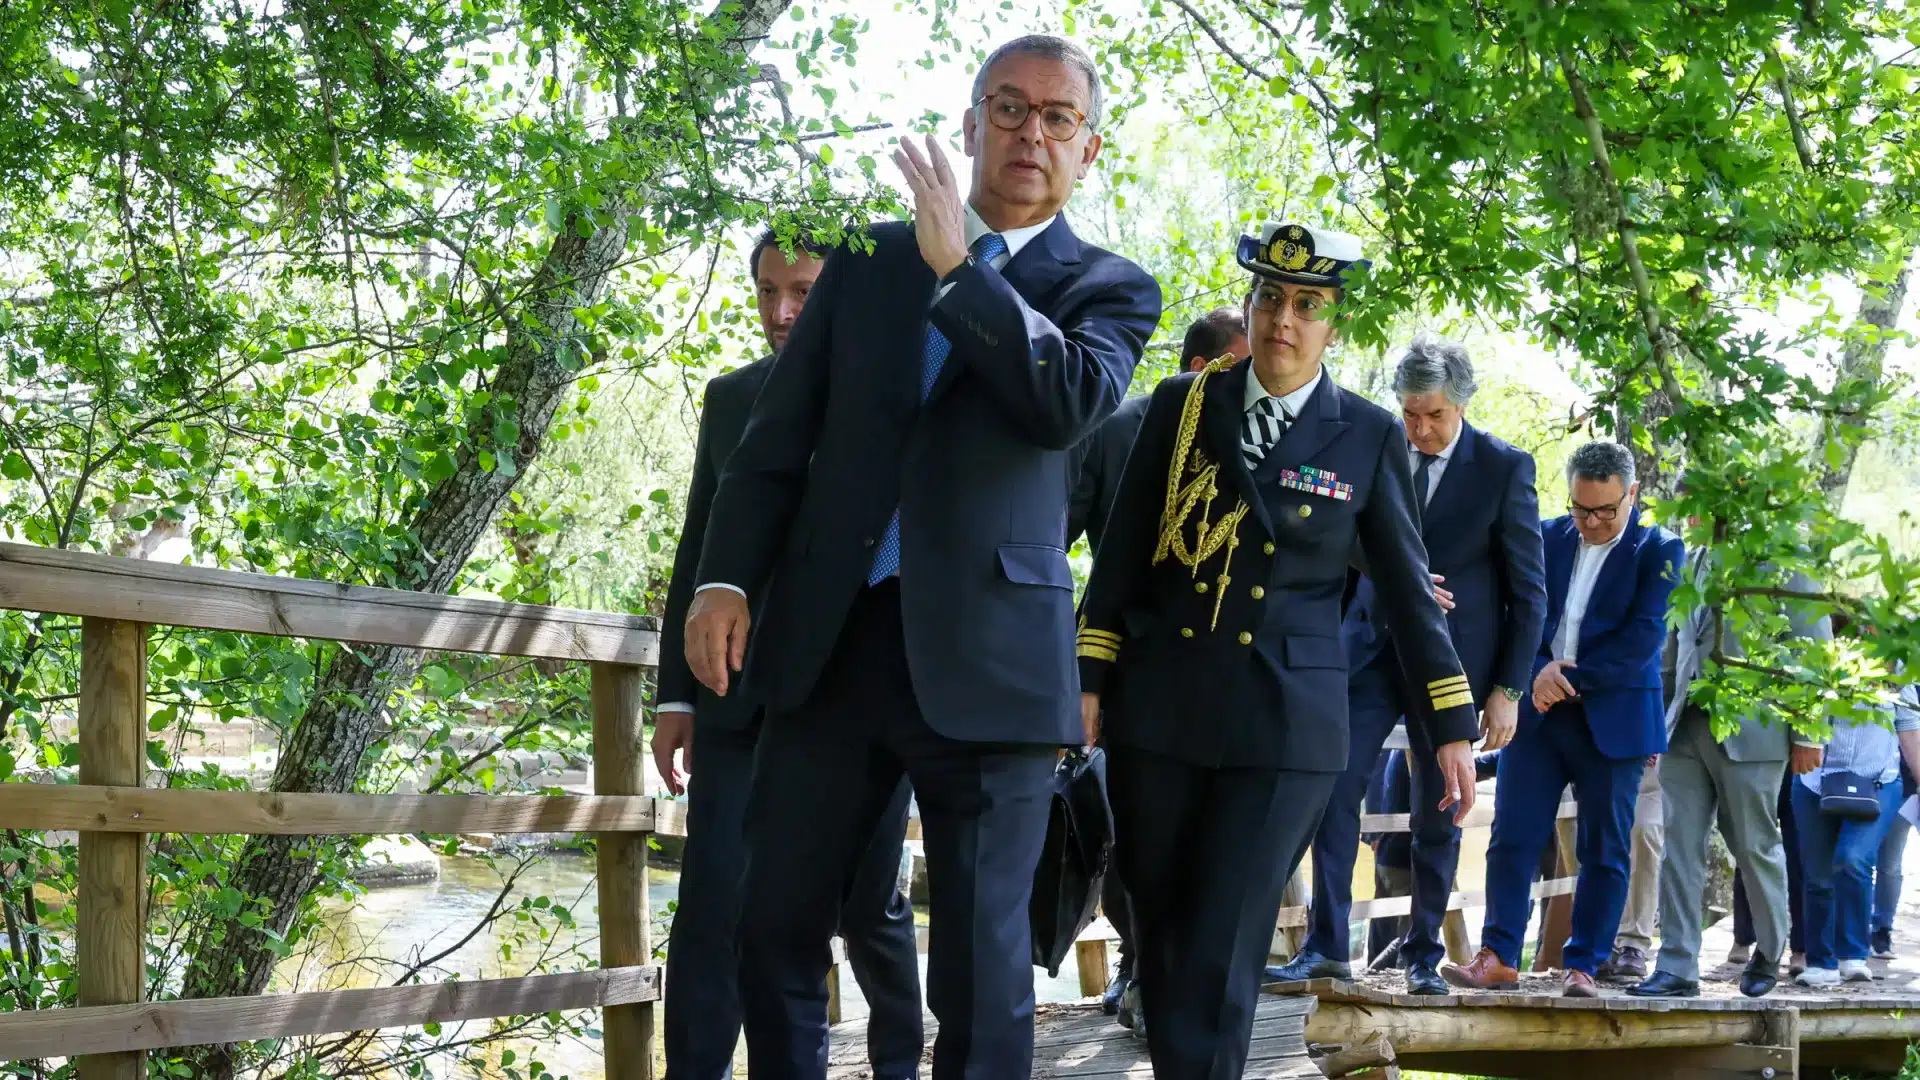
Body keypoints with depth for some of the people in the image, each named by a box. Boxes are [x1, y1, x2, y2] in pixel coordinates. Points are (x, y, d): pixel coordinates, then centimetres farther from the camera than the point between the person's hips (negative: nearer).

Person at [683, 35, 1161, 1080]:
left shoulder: (1110, 288, 6)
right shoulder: (868, 258, 14)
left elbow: (1072, 399, -16)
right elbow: (779, 432, 11)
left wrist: (958, 268, -17)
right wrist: (726, 577, -1)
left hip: (985, 658, -3)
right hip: (830, 641, 3)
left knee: (981, 965, -1)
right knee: (774, 927, 7)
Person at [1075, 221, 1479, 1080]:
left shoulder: (1368, 437, 2)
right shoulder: (1181, 405, 5)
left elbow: (1406, 586, 6)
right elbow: (1123, 550, 6)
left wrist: (1452, 725, 5)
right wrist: (1088, 677, 0)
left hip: (1285, 724, -2)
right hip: (1158, 709, 2)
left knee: (1223, 951, -8)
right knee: (1159, 931, 8)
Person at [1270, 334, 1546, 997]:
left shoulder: (1504, 469, -7)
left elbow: (1527, 590, -3)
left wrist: (1508, 689, -7)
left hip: (1450, 661, -2)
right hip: (1372, 646, 2)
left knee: (1437, 817, 6)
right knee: (1334, 786, -10)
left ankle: (1423, 955, 17)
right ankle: (1326, 946, -6)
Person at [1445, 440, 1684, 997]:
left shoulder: (1658, 550, -2)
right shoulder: (1547, 538, 9)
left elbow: (1644, 636, -10)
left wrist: (1573, 676, -13)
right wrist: (1539, 672, -12)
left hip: (1612, 718, -3)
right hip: (1538, 710, 3)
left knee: (1604, 850, 1)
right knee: (1512, 837, -1)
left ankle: (1583, 966, 7)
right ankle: (1499, 957, 1)